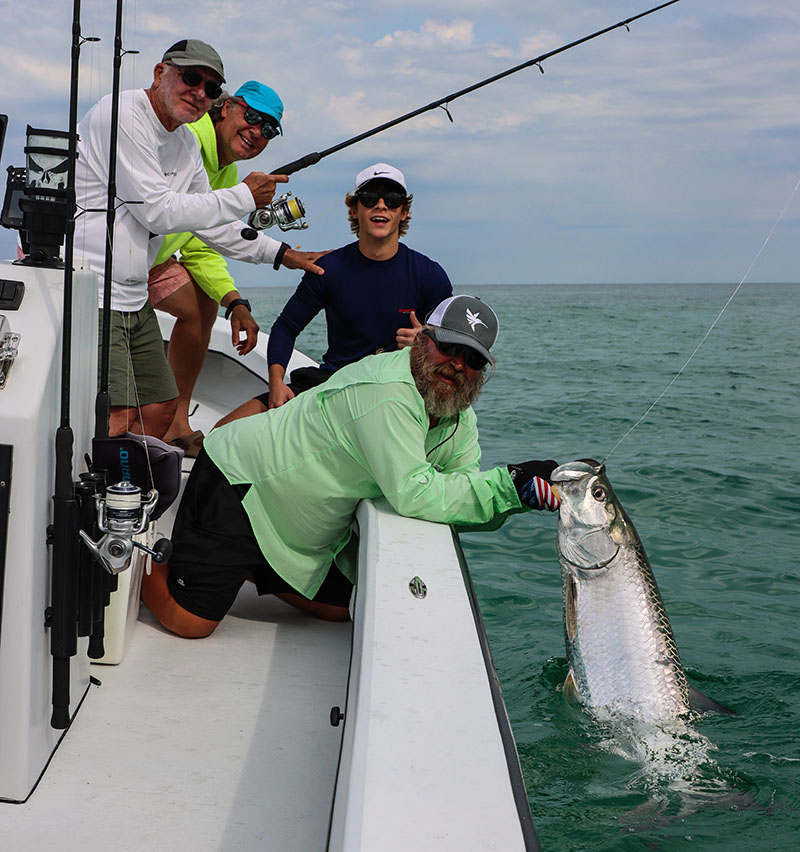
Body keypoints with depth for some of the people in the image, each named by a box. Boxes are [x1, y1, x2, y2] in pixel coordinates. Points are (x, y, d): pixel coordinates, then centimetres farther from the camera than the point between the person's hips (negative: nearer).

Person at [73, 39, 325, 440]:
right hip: (89, 297, -10)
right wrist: (244, 197, -10)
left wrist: (281, 253, 18)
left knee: (160, 408, 12)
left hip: (134, 300, 10)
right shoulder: (122, 115, -14)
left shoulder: (186, 144, 14)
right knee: (118, 415, -18)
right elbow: (157, 211, -19)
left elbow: (211, 224, 25)